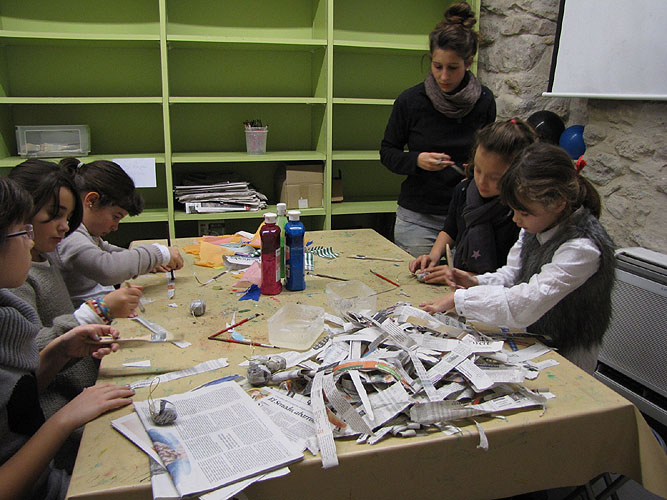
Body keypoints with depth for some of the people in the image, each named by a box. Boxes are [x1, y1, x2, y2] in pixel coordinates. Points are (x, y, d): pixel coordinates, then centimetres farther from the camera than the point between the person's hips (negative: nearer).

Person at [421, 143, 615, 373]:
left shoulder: (582, 249, -26)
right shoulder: (538, 225, -1)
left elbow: (524, 305, -31)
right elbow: (513, 274, 10)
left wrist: (458, 298, -25)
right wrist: (478, 282, -9)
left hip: (565, 361, -7)